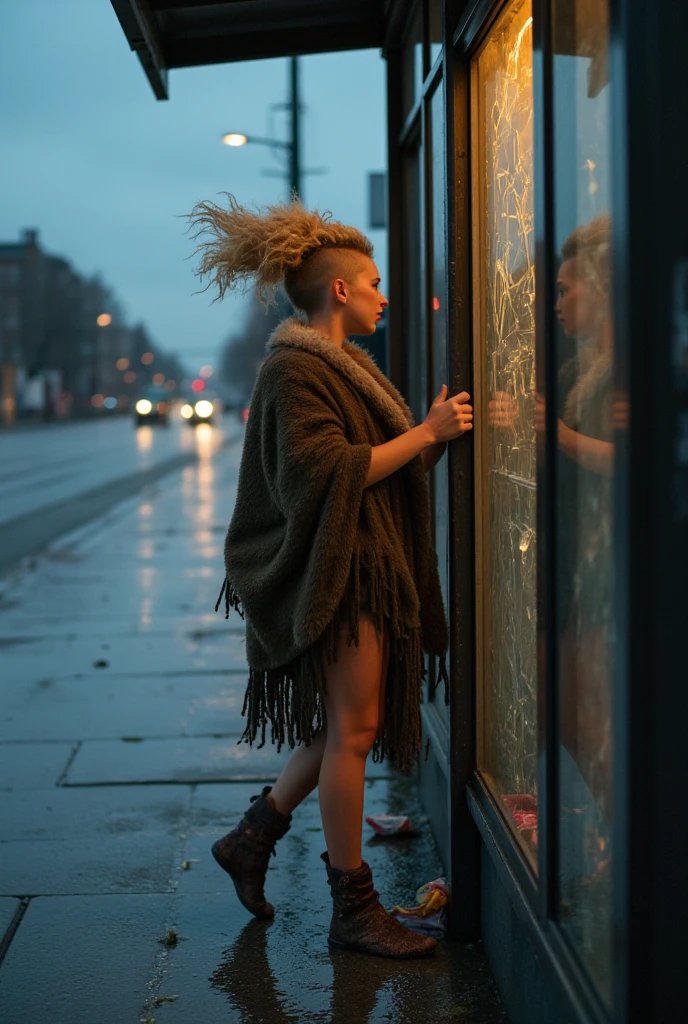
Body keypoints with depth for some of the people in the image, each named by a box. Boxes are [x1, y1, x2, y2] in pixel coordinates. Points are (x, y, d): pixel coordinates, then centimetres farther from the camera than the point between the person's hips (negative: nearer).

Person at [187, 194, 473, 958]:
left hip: (369, 568, 10)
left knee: (352, 723, 14)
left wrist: (434, 432, 5)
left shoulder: (339, 362, 18)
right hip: (337, 572, -10)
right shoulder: (296, 367, -13)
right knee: (353, 728, -6)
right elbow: (330, 472, -22)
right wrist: (424, 435, -18)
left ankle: (250, 839, 26)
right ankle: (352, 908, 3)